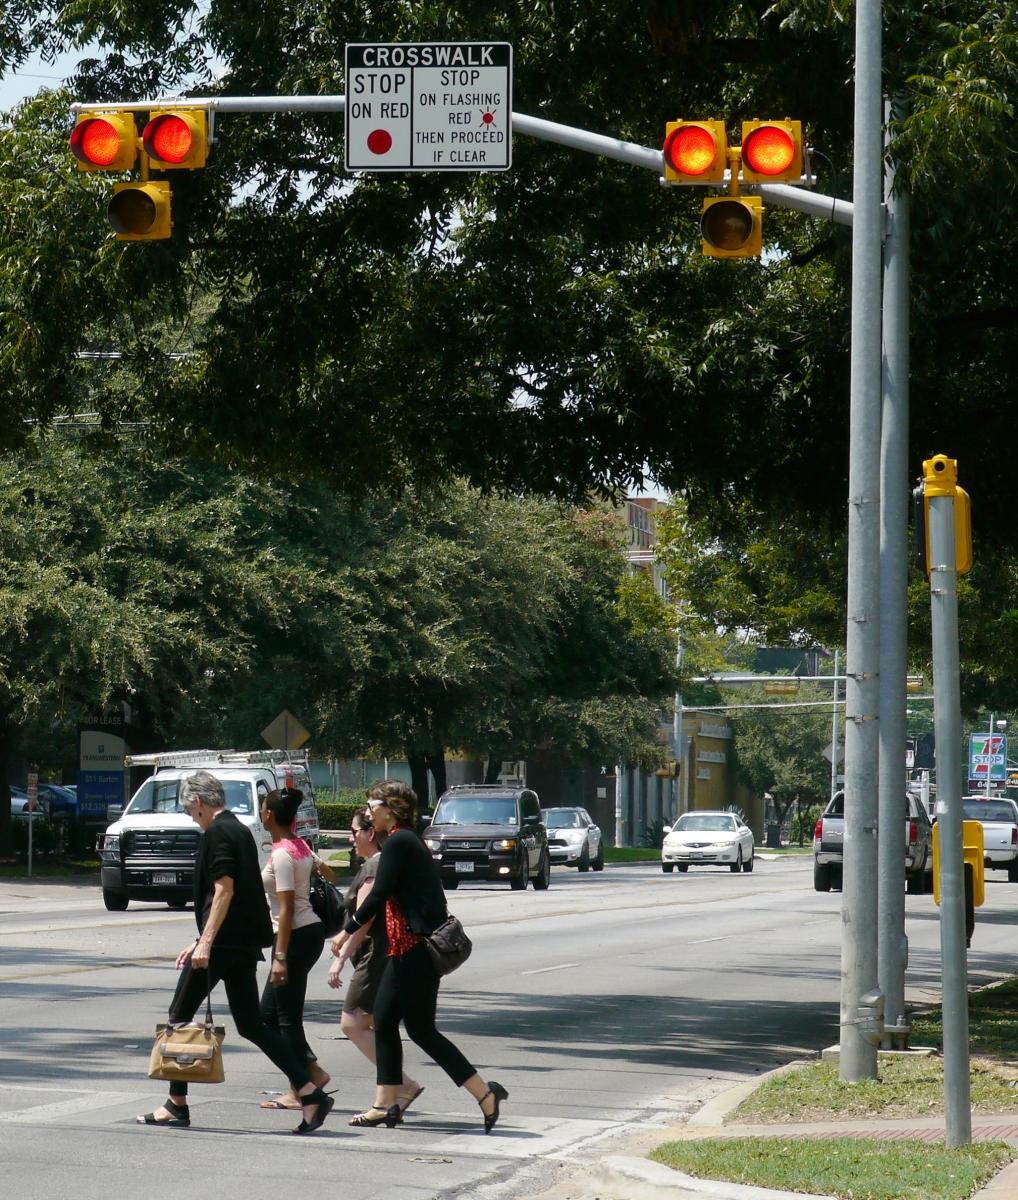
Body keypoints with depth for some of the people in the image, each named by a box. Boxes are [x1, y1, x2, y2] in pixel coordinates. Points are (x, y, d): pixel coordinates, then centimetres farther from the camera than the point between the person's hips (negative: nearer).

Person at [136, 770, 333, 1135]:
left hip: (223, 942, -9)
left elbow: (224, 890, -20)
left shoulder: (216, 834, -10)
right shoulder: (240, 831, 19)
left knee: (179, 1017, 4)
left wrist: (205, 943, -22)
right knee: (251, 1024, 7)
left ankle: (177, 1105, 7)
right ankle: (310, 1093, -2)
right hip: (245, 944, 9)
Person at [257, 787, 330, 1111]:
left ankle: (298, 1091, 4)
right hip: (312, 930, 9)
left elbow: (287, 908, -20)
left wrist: (280, 957, -20)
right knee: (270, 1012, 15)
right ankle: (312, 1072, 14)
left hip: (297, 936, -9)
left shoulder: (282, 854, -16)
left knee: (287, 1016, -1)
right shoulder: (301, 847, 9)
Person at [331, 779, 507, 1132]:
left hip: (417, 947, -10)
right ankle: (386, 1104, 14)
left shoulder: (398, 843, -14)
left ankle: (486, 1094, -8)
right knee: (384, 1021, 11)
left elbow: (378, 896, -16)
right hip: (406, 947, 10)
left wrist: (347, 930, -6)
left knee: (420, 1028, -7)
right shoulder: (406, 840, 16)